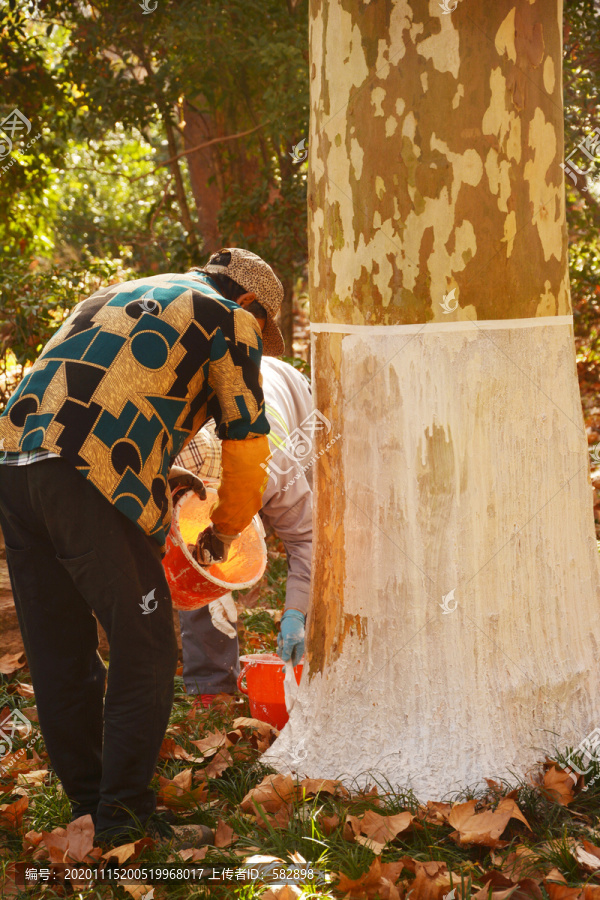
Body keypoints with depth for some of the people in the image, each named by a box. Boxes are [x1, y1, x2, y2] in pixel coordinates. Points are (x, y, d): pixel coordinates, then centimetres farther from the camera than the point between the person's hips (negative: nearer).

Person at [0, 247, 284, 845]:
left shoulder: (114, 296, 33)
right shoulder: (229, 318, 12)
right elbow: (247, 442, 13)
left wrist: (157, 473, 40)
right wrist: (224, 528, 29)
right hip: (92, 487, -8)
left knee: (59, 655, 14)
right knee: (144, 649, 2)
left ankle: (86, 801, 23)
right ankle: (123, 811, 3)